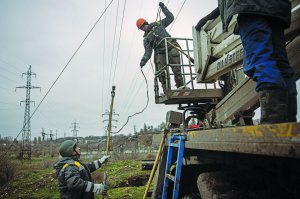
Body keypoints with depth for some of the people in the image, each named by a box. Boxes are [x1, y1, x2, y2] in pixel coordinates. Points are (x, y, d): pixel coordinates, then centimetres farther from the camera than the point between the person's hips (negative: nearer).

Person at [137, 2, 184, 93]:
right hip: (160, 53, 1)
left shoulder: (159, 24, 21)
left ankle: (180, 87, -15)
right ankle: (166, 92, -12)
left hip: (171, 48, -1)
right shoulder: (146, 38, 17)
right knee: (161, 74, -14)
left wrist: (163, 7, 22)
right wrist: (144, 60, -12)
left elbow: (170, 17, 25)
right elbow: (148, 51, 6)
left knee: (177, 70, -16)